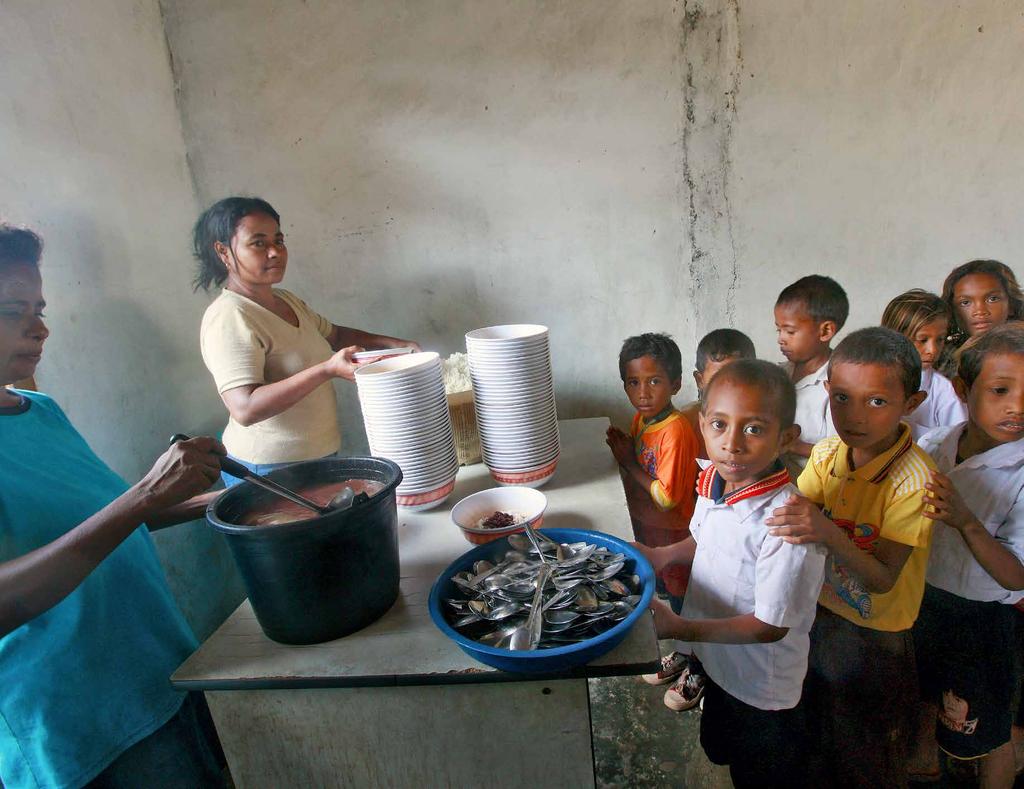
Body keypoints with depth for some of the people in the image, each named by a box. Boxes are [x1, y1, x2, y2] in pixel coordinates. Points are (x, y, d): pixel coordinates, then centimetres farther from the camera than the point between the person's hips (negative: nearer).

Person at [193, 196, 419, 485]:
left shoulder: (286, 301, 7)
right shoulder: (229, 317, -20)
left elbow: (335, 335, 21)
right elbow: (245, 409, -29)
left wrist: (392, 343, 6)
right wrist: (328, 370, -34)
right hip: (267, 468, -8)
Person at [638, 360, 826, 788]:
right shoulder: (713, 482, -14)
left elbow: (770, 625, -28)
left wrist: (679, 628, -28)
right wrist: (664, 555, -10)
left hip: (763, 692, -6)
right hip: (714, 664, 6)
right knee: (717, 753, 32)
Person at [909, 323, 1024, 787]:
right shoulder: (934, 444, -11)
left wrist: (967, 523, -40)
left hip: (983, 616, -5)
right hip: (921, 597, 5)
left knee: (986, 732, 17)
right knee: (924, 690, 29)